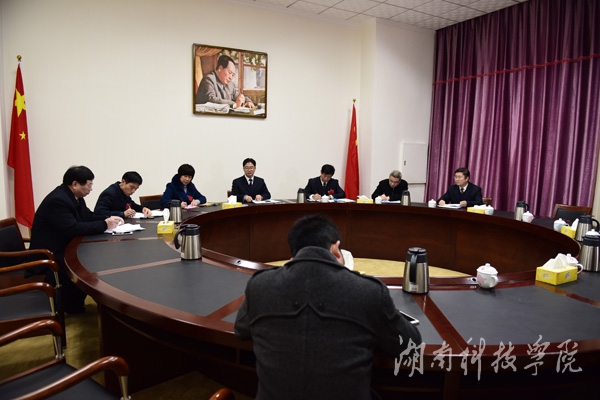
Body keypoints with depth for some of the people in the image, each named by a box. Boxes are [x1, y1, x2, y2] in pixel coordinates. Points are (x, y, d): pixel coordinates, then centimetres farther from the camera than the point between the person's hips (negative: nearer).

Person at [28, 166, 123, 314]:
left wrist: (108, 219, -6)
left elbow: (89, 217, 13)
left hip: (65, 247, 10)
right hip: (49, 255, -9)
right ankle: (73, 306, 1)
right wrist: (104, 225, -25)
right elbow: (73, 228, -32)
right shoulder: (57, 200, -25)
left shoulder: (75, 196, 5)